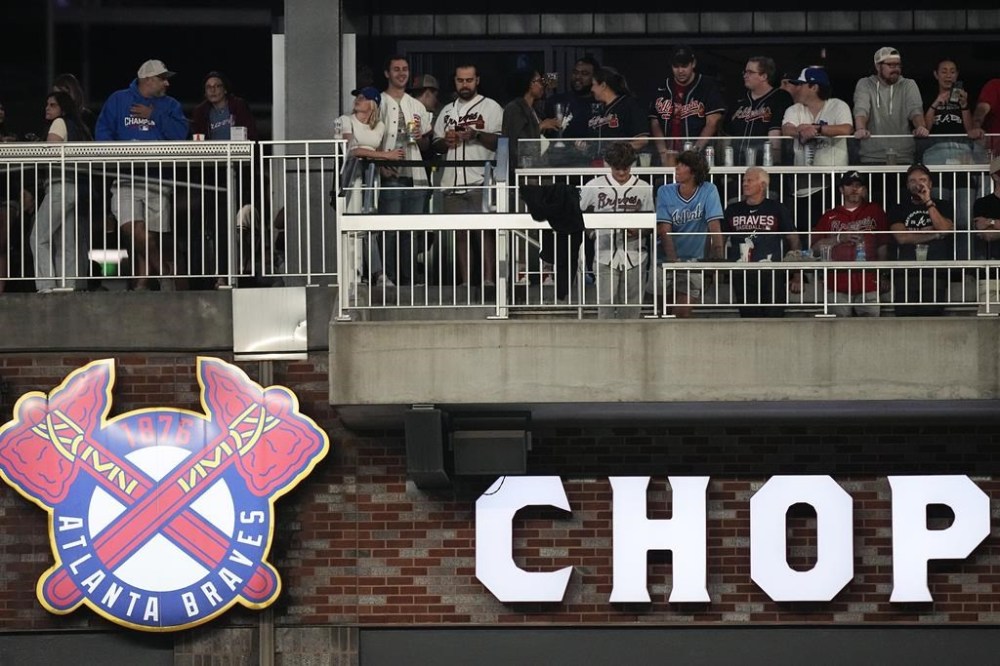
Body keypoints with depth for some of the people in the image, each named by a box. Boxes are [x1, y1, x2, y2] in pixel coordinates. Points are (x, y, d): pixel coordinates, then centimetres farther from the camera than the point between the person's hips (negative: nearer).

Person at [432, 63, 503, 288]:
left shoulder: (491, 107, 5)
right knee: (460, 232, 5)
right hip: (453, 183, 5)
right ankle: (465, 281, 8)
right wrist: (446, 141, 1)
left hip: (481, 181, -5)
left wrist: (476, 135, -17)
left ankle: (489, 279, -11)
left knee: (486, 230, -10)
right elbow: (435, 145, 22)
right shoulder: (447, 111, 20)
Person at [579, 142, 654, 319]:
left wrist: (638, 231, -11)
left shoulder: (644, 188, 3)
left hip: (634, 256, 1)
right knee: (606, 303, -7)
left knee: (631, 306, 5)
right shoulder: (594, 186, 2)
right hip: (605, 255, -1)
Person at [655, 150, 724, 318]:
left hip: (694, 260, -1)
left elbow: (714, 227, -12)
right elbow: (665, 230, -11)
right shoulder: (665, 192, -3)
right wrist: (673, 261, -24)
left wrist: (717, 259, -22)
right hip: (667, 259, 1)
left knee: (683, 311, -13)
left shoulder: (708, 191, -6)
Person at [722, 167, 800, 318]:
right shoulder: (733, 210, 13)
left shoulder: (777, 209, 5)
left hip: (771, 275, -3)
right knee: (748, 315, 3)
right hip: (742, 275, 3)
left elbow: (793, 238, 9)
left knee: (774, 314, -5)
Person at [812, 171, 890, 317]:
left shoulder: (875, 211, 11)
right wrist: (839, 239, -7)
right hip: (838, 283, 1)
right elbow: (815, 246, 6)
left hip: (869, 283, -1)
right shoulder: (830, 216, 13)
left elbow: (883, 246, 10)